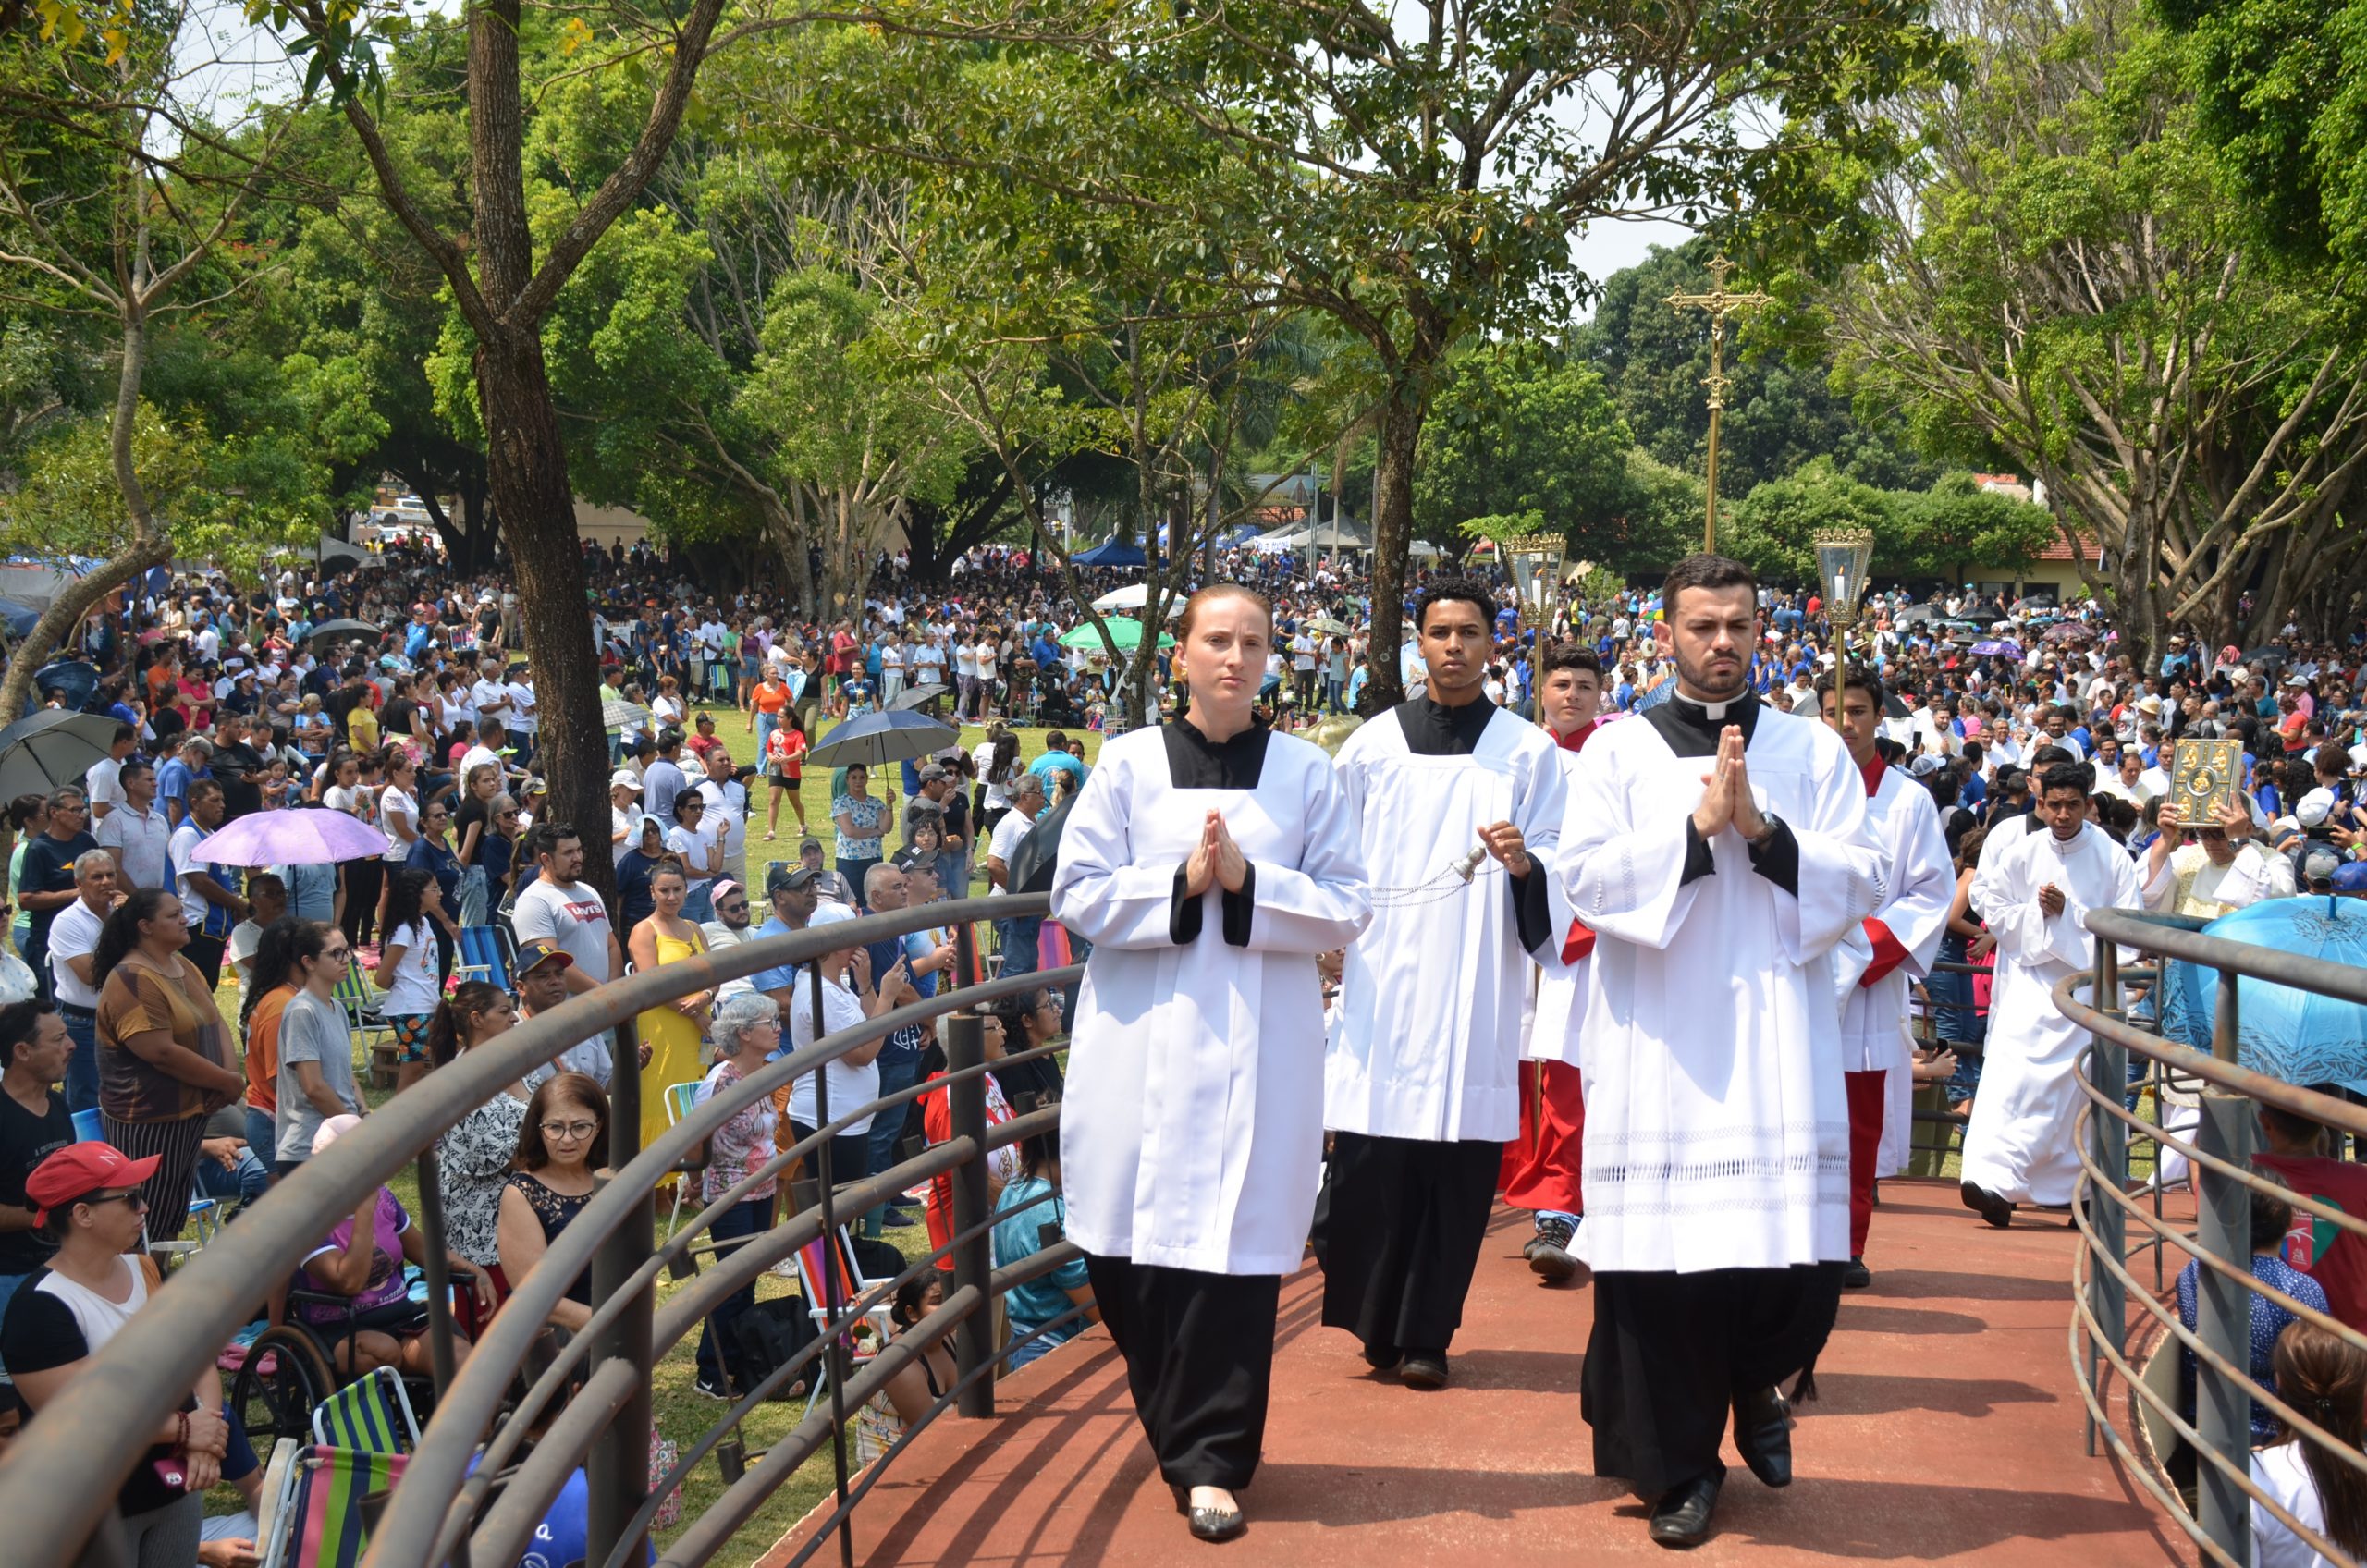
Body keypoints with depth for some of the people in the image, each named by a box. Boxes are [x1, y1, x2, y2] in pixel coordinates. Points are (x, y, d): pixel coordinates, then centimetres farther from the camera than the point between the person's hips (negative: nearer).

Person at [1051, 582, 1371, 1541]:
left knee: (1234, 1247, -5)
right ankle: (1185, 1431, 25)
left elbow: (1345, 909, 2)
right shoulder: (1128, 764, 5)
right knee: (1131, 1250, 3)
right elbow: (1077, 894, 1)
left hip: (1258, 1042, -1)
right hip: (1143, 1037, 1)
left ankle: (1211, 1459, 4)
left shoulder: (1306, 773, 5)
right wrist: (1180, 881, -12)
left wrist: (1247, 882, -12)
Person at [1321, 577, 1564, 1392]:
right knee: (1373, 1160, -4)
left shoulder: (1527, 751, 7)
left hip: (1475, 986, -1)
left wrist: (1525, 861, -17)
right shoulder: (1372, 744, 10)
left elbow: (1561, 862, 3)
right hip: (1382, 979, 1)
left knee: (1459, 1161, -1)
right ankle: (1377, 1320, 10)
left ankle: (1426, 1332, 9)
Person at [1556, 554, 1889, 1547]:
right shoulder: (1619, 751, 7)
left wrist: (1763, 831, -12)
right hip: (1658, 1046, -1)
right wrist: (1696, 826, -13)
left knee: (1800, 1259, -2)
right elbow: (1583, 878, -5)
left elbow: (1858, 881, 1)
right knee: (1660, 1257, -2)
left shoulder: (1815, 754, 10)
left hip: (1777, 1044, 1)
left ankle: (1754, 1387, 29)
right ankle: (1678, 1462, 13)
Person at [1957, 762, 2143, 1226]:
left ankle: (2075, 1187, 9)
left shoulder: (2112, 858, -1)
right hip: (2031, 980, 1)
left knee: (2075, 1090, -1)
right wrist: (2038, 913, -7)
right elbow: (1993, 909, 8)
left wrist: (2068, 912, -14)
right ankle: (1995, 1181, -19)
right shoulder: (2022, 853, 4)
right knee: (2011, 1071, -15)